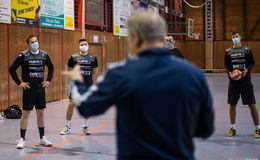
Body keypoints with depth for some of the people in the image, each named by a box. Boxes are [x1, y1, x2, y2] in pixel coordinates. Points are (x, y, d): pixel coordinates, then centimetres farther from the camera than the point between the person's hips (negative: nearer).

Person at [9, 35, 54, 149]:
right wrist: (19, 83, -9)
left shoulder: (44, 55, 3)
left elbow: (51, 67, 19)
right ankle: (22, 139, 8)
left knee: (41, 113, 10)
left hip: (40, 88, 4)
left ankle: (42, 138, 20)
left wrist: (48, 80, 10)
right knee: (25, 113, 0)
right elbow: (12, 69, -9)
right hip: (29, 88, -4)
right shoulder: (23, 55, -9)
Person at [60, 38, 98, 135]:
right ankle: (67, 127, 9)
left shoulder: (93, 58, 3)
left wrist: (89, 80, 7)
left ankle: (85, 127, 19)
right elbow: (69, 70, 6)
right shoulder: (74, 57, -1)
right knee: (71, 105, -3)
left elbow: (95, 71, 12)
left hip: (88, 86, 2)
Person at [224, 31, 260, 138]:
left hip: (246, 80, -2)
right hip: (233, 81, 2)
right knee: (232, 105, 6)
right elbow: (226, 65, 10)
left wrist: (247, 70, -14)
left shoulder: (247, 50, 3)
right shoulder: (228, 52, 7)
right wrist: (229, 73, -9)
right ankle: (233, 128, 19)